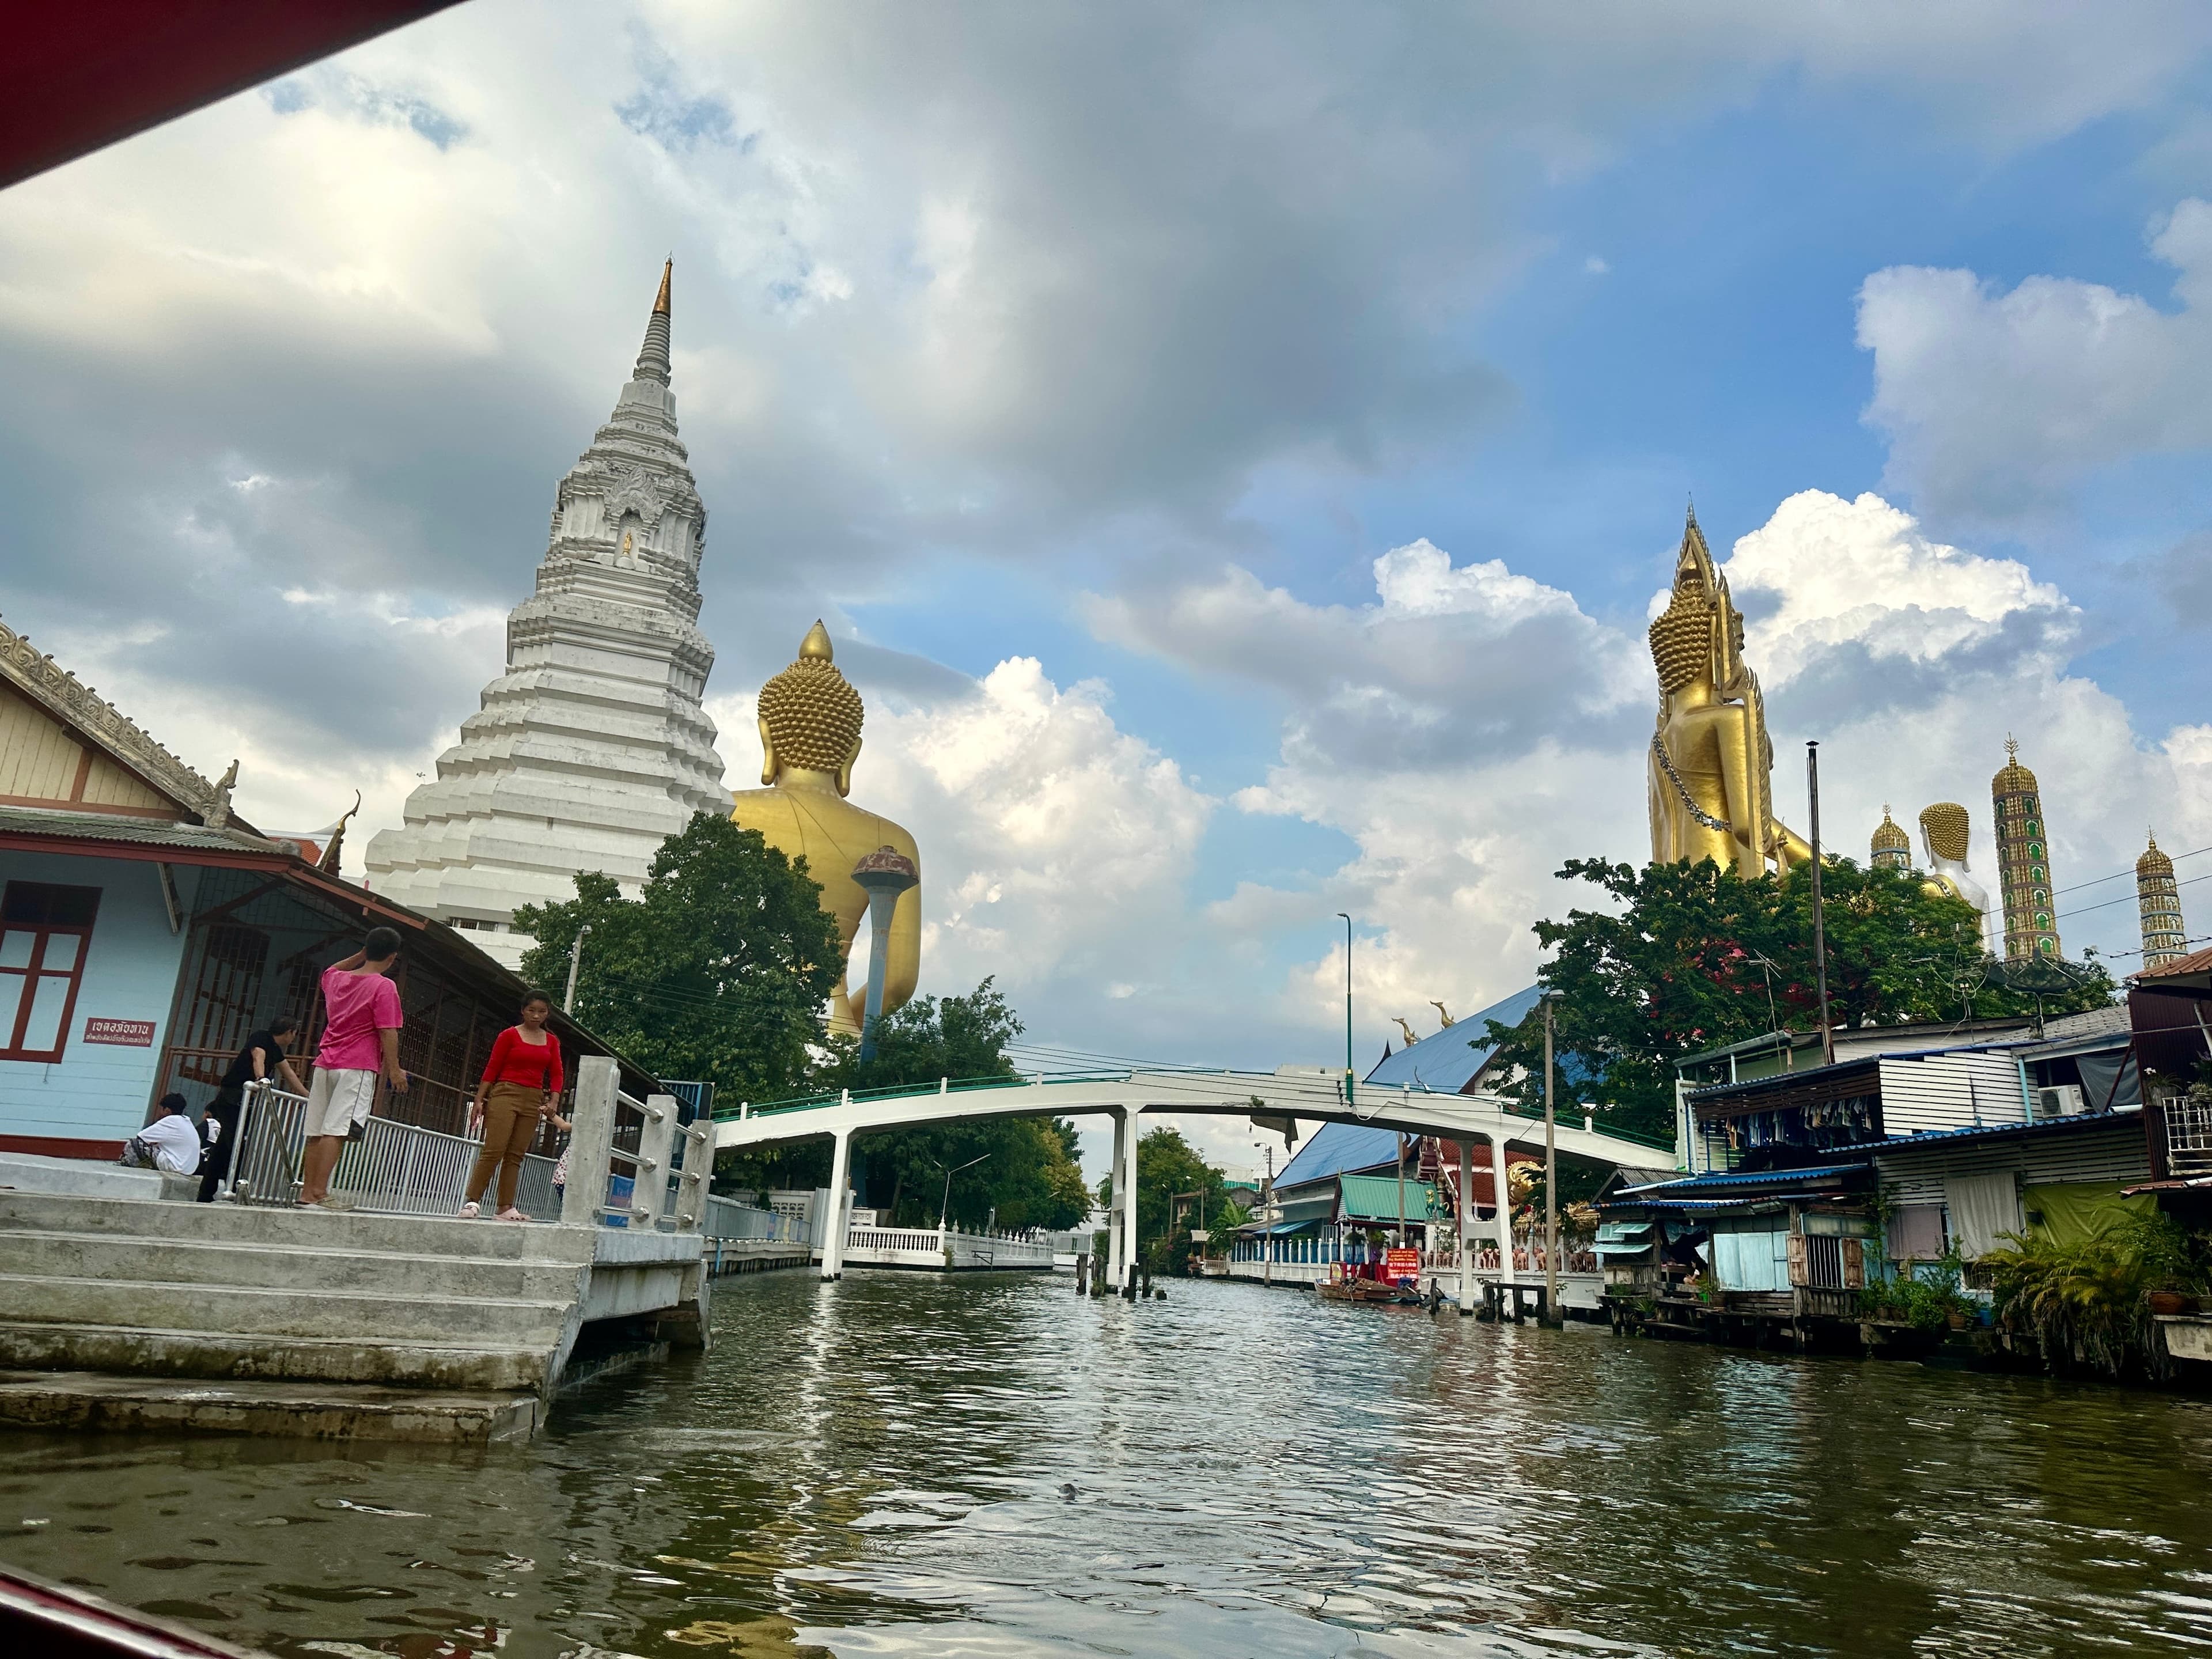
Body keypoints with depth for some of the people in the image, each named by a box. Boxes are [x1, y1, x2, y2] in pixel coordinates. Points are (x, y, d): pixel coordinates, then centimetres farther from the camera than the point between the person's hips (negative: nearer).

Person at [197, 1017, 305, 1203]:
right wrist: (261, 1078, -47)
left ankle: (206, 1196, 14)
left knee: (222, 1150, 10)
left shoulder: (275, 1048, 17)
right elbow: (258, 1058, -29)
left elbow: (289, 1075, 25)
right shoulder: (261, 1038, -9)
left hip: (242, 1101, 9)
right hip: (231, 1099, -9)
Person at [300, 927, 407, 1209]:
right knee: (336, 1131, -11)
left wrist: (359, 956, 30)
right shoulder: (384, 987, -8)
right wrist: (394, 1070, -9)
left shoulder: (336, 979, 13)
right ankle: (319, 1193, -15)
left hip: (324, 1065, 7)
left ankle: (307, 1192, 9)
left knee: (316, 1132, 7)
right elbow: (388, 1033, -13)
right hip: (357, 1068, -7)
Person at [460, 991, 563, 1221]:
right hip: (506, 1094, -4)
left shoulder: (552, 1041, 12)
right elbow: (491, 1070, -1)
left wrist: (553, 1102, -6)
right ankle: (471, 1201, -8)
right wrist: (479, 1101, -7)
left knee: (515, 1156, 4)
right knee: (493, 1151, -12)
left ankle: (506, 1208, 4)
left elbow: (557, 1075, 9)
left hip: (534, 1101, 4)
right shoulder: (509, 1036, 0)